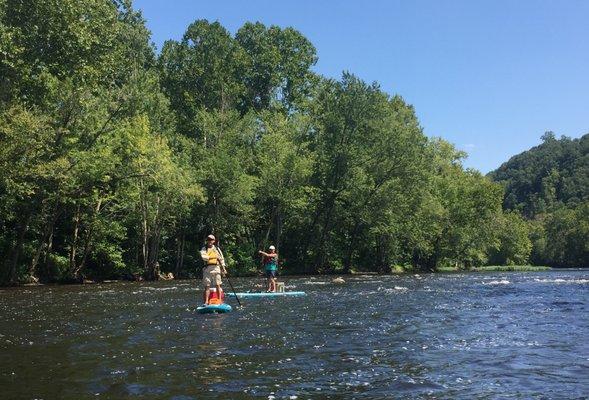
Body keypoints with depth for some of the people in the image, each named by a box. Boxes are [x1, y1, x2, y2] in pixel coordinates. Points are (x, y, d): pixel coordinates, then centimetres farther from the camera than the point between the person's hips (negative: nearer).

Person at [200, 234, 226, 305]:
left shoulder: (217, 249, 16)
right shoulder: (204, 249, 8)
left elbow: (221, 258, 17)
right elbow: (203, 257, -10)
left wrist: (223, 268, 10)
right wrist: (213, 257, -15)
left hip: (216, 268, 1)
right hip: (207, 268, -1)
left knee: (217, 285, -3)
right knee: (207, 286, -2)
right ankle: (206, 302, 0)